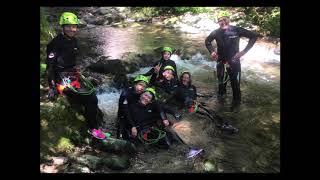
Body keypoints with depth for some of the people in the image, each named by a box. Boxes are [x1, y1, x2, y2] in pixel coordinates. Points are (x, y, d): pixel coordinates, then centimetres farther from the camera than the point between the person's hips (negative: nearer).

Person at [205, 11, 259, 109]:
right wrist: (212, 51, -6)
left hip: (234, 61, -2)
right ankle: (221, 93, 44)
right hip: (221, 61, 2)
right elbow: (207, 41, 12)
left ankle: (236, 101, 24)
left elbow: (254, 36, -11)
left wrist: (244, 51, -17)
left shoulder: (236, 30, -14)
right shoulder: (216, 32, -7)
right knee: (221, 80, 15)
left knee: (235, 82, 3)